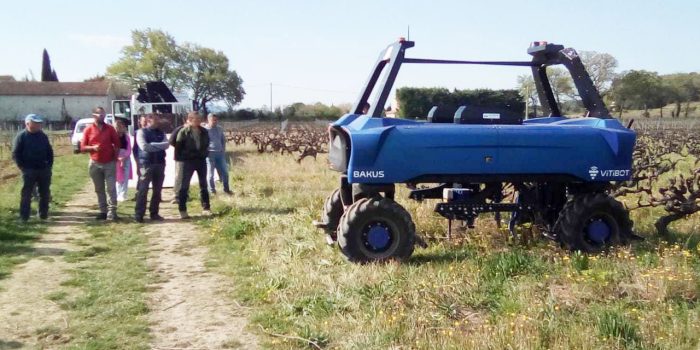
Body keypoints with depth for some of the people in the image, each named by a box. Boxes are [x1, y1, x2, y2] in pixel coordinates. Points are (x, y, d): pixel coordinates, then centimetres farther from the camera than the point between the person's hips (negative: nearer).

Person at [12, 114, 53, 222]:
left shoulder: (43, 136, 11)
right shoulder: (21, 136, -3)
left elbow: (50, 151, 18)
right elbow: (15, 154, -4)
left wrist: (49, 164, 7)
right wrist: (22, 167, -10)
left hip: (44, 169, 5)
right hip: (29, 171, -5)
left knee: (45, 193, 9)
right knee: (26, 194, -3)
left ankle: (43, 215, 19)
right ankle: (24, 217, 1)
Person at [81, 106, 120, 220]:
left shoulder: (110, 128, 0)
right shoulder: (88, 130, 0)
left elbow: (117, 144, 5)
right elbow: (83, 147, 1)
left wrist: (116, 158, -1)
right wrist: (93, 148, -17)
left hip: (110, 163, -1)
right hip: (95, 164, 1)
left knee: (111, 188, -5)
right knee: (99, 189, 7)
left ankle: (112, 211, -5)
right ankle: (103, 211, 14)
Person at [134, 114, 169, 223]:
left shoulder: (161, 133, 13)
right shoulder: (141, 132, -1)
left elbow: (166, 145, -3)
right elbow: (144, 146, -15)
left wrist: (152, 145, -12)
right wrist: (159, 146, -6)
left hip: (160, 163, 5)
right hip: (146, 163, -5)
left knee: (157, 190, 7)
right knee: (143, 189, -6)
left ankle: (154, 213, 16)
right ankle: (139, 214, -2)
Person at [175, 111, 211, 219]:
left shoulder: (203, 131, 5)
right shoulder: (183, 132, -9)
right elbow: (178, 146, -6)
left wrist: (205, 153, 9)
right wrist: (182, 158, -6)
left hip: (201, 160, 4)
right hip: (188, 161, -4)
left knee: (203, 185, 8)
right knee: (184, 186, 0)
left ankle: (206, 208, 16)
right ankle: (182, 210, 5)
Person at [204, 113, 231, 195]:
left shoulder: (220, 129, 7)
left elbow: (223, 140, 17)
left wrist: (223, 150, 9)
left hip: (220, 153, 5)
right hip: (210, 154, -5)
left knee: (224, 172, 7)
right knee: (211, 173, 4)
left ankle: (226, 189, 21)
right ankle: (212, 191, 14)